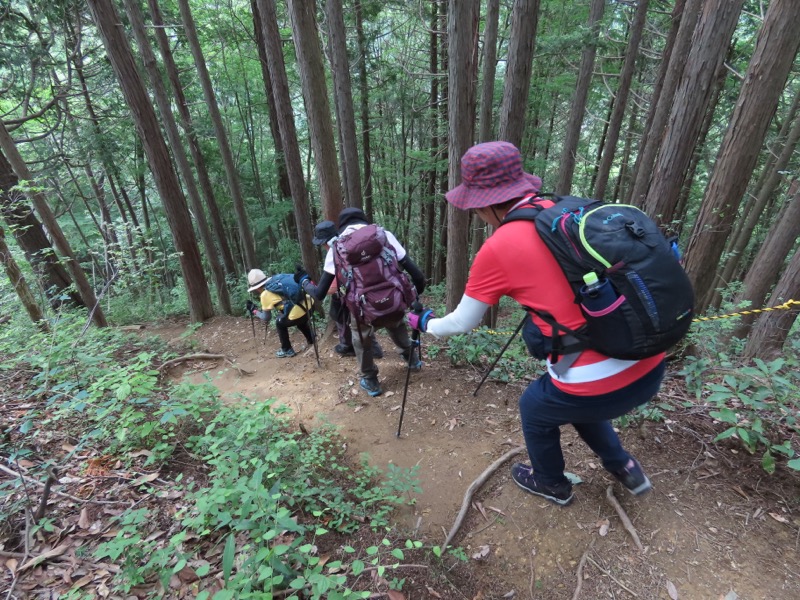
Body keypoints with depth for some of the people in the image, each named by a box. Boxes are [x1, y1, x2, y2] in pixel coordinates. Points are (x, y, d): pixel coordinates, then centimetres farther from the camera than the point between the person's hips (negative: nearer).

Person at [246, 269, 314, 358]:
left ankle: (287, 350, 29)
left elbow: (266, 318, 11)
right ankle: (311, 340, 45)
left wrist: (254, 311, 26)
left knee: (280, 323, 22)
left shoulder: (265, 294, 2)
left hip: (297, 313, -6)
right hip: (308, 304, 6)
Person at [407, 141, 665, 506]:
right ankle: (624, 467, 48)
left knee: (535, 408, 27)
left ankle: (551, 484, 50)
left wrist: (424, 323, 20)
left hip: (598, 385, -6)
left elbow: (461, 324, 1)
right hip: (650, 367, 6)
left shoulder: (497, 249, -13)